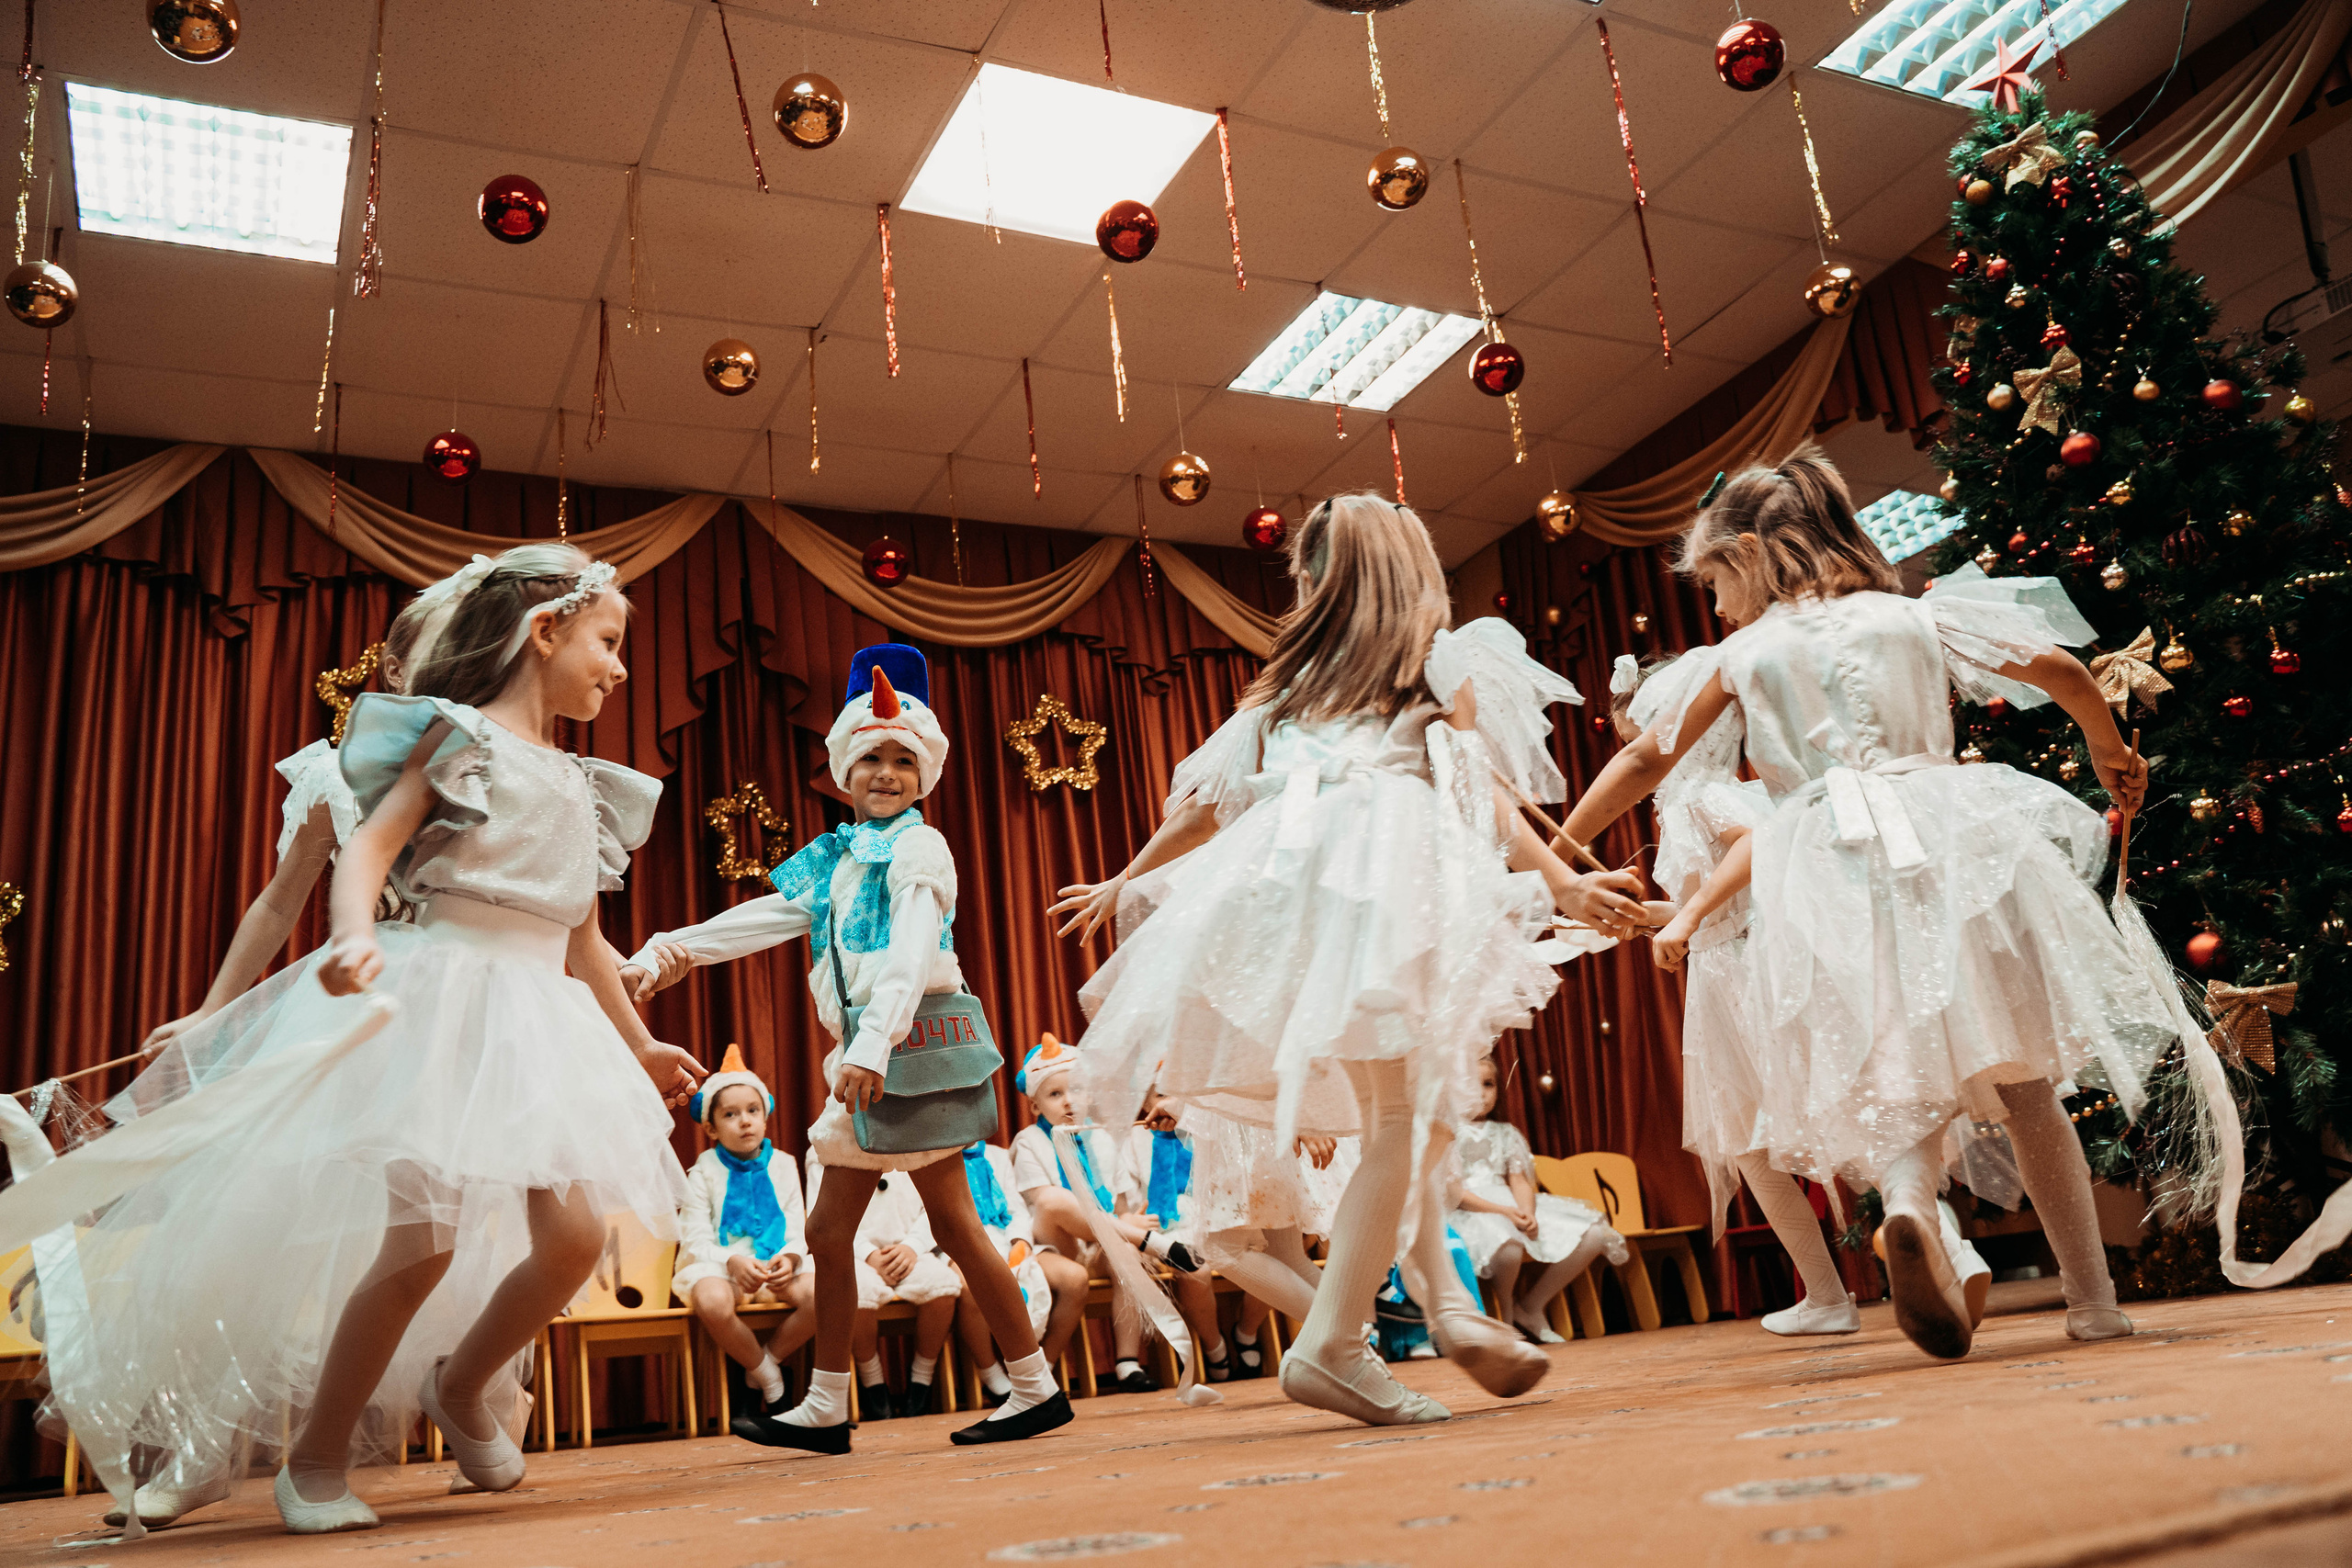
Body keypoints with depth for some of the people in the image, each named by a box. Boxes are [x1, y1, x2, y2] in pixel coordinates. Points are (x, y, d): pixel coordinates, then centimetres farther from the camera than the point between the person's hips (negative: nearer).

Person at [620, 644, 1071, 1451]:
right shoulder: (834, 861, 16)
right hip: (864, 1055, 8)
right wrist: (662, 954, 5)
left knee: (953, 1218, -4)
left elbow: (912, 953, -19)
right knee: (830, 1227, 10)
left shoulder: (918, 848, -6)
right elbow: (758, 920, 14)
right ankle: (825, 1407, 20)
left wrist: (874, 1044, -30)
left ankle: (1037, 1388, 6)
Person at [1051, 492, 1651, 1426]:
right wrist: (1562, 883, -3)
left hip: (1293, 879, 5)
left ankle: (1447, 1299, 6)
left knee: (1394, 1109, 14)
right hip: (1390, 868, -5)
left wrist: (1120, 885, 36)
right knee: (1410, 1115, -5)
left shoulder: (1290, 682, 24)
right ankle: (1331, 1346, -10)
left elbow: (1207, 804, 25)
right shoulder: (1448, 661, 16)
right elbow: (1479, 789, 2)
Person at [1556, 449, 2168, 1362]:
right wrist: (2111, 750, 30)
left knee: (1900, 1085, 8)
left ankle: (1909, 1203, -25)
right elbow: (2055, 668, 11)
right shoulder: (1911, 617, 13)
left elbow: (1648, 758, 13)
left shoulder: (1746, 654, 9)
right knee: (2023, 1086, 10)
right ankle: (2094, 1302, 13)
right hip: (1944, 839, 1)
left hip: (1829, 870, -1)